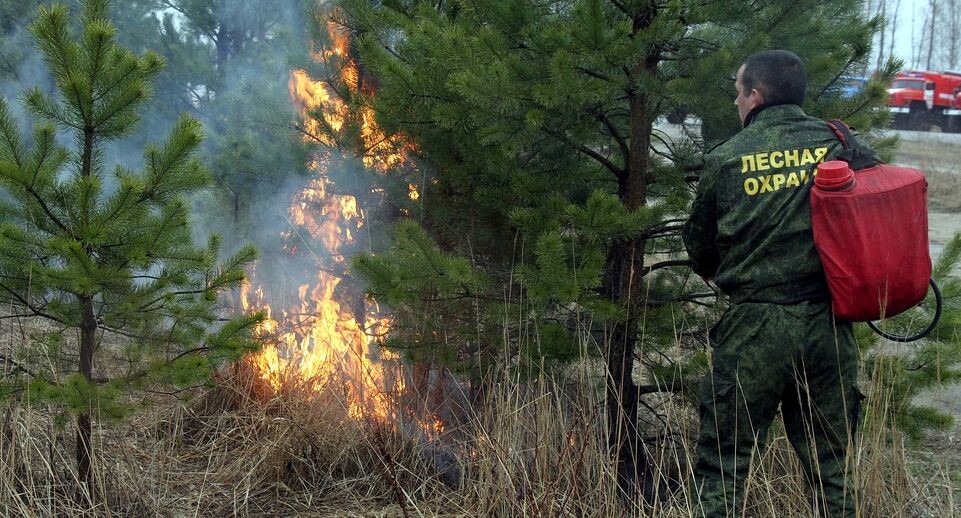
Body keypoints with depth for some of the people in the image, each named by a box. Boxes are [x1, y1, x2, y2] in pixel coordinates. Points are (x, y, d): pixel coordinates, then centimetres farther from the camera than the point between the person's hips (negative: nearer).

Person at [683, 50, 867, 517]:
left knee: (723, 466, 6)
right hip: (829, 328, 3)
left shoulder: (726, 159, -2)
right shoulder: (840, 145, 0)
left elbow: (698, 248, 9)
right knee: (831, 467, 14)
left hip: (753, 329, -2)